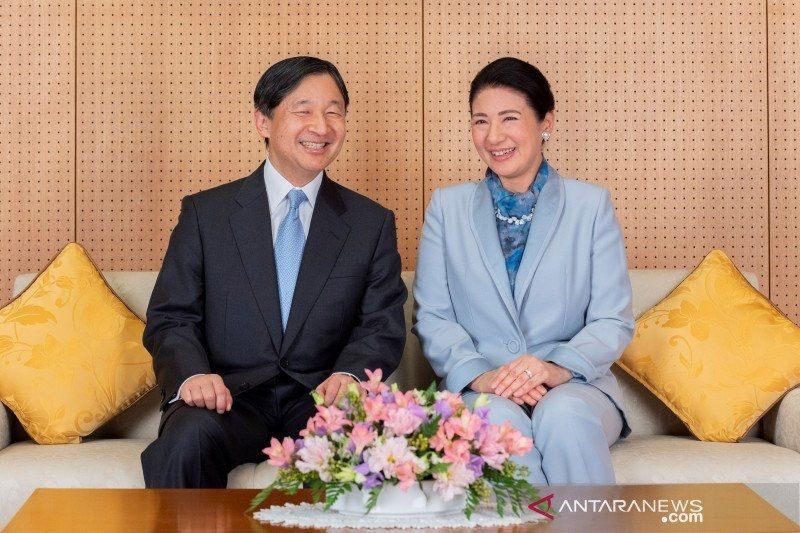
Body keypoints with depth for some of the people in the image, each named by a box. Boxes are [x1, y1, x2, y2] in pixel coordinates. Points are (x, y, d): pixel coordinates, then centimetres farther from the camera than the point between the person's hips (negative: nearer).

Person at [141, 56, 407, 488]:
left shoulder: (372, 224, 12)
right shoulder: (205, 213, 9)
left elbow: (383, 325, 7)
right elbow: (171, 318, 5)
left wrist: (349, 374, -16)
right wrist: (192, 373, -17)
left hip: (318, 402, 0)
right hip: (229, 399, 1)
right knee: (186, 441, -32)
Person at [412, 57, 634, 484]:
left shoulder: (591, 205, 8)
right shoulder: (447, 206, 12)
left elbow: (613, 321, 2)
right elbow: (431, 316, 5)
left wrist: (558, 367, -18)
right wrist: (478, 374, -14)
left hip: (575, 387, 0)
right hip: (478, 390, 0)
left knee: (563, 414, -35)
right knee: (498, 417, -35)